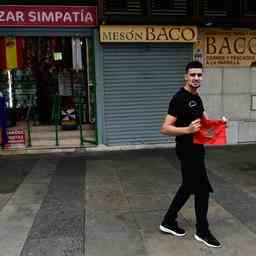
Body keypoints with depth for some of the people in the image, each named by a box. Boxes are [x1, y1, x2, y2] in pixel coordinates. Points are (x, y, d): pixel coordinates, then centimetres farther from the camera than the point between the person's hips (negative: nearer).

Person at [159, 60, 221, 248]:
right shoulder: (179, 98, -19)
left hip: (196, 148, 10)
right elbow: (165, 129, -24)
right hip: (188, 150, -10)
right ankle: (203, 232, 20)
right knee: (203, 189, 0)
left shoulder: (197, 98, 11)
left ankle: (168, 222, 31)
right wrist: (187, 130, -37)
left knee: (189, 187, 17)